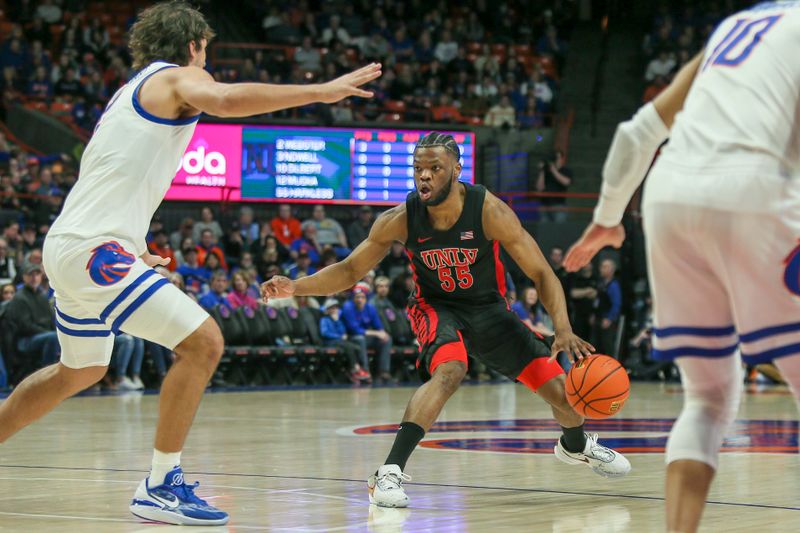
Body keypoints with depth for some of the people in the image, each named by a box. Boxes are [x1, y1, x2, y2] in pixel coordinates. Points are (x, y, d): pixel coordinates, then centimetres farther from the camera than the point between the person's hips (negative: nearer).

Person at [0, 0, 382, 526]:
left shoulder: (131, 91, 23)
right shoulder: (179, 76, -4)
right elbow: (224, 99, -28)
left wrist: (132, 249, 38)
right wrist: (323, 90, -30)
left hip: (69, 245, 10)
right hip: (96, 249, -10)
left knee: (81, 371, 28)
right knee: (203, 341, -13)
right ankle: (161, 488, -11)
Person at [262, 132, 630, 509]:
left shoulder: (490, 212, -25)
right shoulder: (400, 220, -21)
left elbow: (542, 274, -19)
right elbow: (350, 271, -9)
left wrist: (563, 330, -33)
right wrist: (295, 288, -25)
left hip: (488, 308, 1)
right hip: (436, 307, -1)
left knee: (561, 389, -1)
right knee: (449, 371, -36)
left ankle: (576, 445, 37)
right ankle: (390, 471, -36)